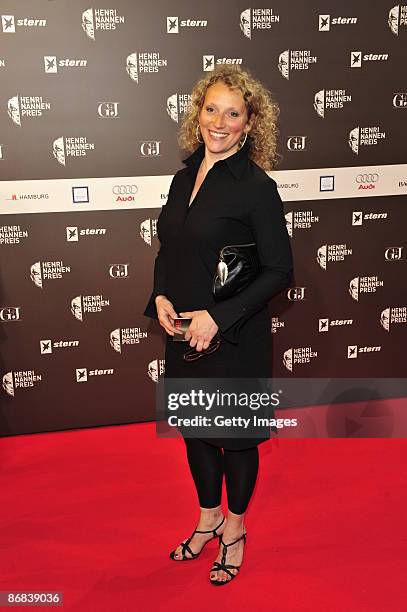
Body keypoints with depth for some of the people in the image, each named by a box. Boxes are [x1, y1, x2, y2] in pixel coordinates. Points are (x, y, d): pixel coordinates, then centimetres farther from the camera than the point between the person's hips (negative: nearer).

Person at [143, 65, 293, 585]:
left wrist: (217, 317, -20)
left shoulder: (256, 187, -14)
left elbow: (279, 270, -14)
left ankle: (234, 528, 38)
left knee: (235, 434, 12)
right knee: (194, 427, 19)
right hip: (181, 332, 6)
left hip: (233, 337, -6)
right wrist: (160, 298, -4)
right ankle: (208, 518, 43)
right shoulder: (184, 177, 5)